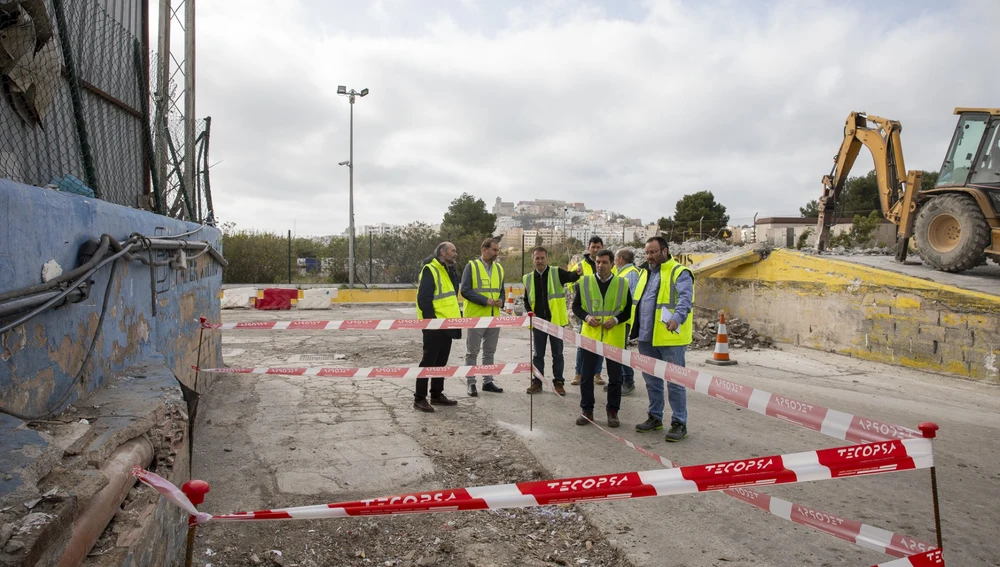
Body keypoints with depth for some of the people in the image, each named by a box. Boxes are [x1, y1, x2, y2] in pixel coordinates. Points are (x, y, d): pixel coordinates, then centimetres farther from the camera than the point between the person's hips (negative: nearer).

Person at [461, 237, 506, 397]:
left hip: (494, 317, 6)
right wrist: (486, 301, -20)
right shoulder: (471, 266, -8)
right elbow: (465, 290, -14)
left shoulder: (499, 268, 10)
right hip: (476, 317, -6)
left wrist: (501, 301, -5)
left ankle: (488, 381, 24)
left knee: (489, 352, 14)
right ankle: (471, 383, 12)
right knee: (472, 352, 3)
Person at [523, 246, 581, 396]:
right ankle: (537, 382, 20)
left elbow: (570, 276, -24)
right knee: (538, 354, 10)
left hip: (556, 321, -2)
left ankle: (558, 382, 18)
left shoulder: (557, 273, -4)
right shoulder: (528, 278, 6)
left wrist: (578, 272, -46)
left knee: (557, 353, 7)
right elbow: (526, 300, 15)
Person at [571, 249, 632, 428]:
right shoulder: (584, 282, 3)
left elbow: (629, 310, 5)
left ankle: (612, 411, 20)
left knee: (615, 377, 6)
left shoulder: (622, 284, 1)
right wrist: (586, 317, -11)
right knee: (586, 375, 5)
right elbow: (576, 306, 7)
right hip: (590, 336, 1)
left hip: (614, 338, 0)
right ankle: (586, 410, 18)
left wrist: (616, 319, -13)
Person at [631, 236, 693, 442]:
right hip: (647, 337, 8)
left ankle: (679, 423, 10)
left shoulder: (679, 272, -8)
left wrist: (677, 317, -41)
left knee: (674, 381, 0)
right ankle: (655, 417, 29)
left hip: (670, 338, -8)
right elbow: (637, 299, 24)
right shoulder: (645, 273, 16)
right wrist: (635, 328, 18)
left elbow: (685, 298, -23)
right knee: (651, 380, 16)